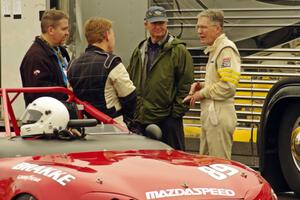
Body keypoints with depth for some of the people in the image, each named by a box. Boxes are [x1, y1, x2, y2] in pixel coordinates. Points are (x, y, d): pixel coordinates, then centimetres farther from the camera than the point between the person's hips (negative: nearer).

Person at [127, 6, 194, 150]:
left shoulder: (178, 50, -4)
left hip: (167, 119, -6)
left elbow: (186, 84, -7)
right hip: (140, 119, 6)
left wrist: (177, 111, -11)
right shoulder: (139, 51, 14)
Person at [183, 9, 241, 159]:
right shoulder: (214, 50, 20)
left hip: (219, 116, -11)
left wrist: (202, 93, -11)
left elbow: (228, 86, -22)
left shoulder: (226, 49, -13)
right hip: (210, 114, 11)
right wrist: (202, 86, 11)